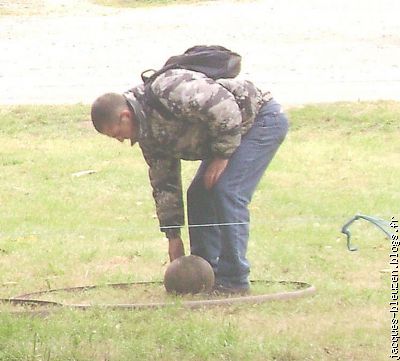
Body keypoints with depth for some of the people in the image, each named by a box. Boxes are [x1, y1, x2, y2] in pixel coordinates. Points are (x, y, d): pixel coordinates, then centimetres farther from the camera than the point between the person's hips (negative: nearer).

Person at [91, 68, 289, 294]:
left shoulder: (169, 92, -30)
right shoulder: (148, 134, 1)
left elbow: (225, 107, -32)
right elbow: (164, 184, 8)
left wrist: (222, 155, -22)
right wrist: (173, 236, 8)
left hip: (264, 119, -10)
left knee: (227, 192, -18)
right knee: (199, 195, 6)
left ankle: (233, 281, -13)